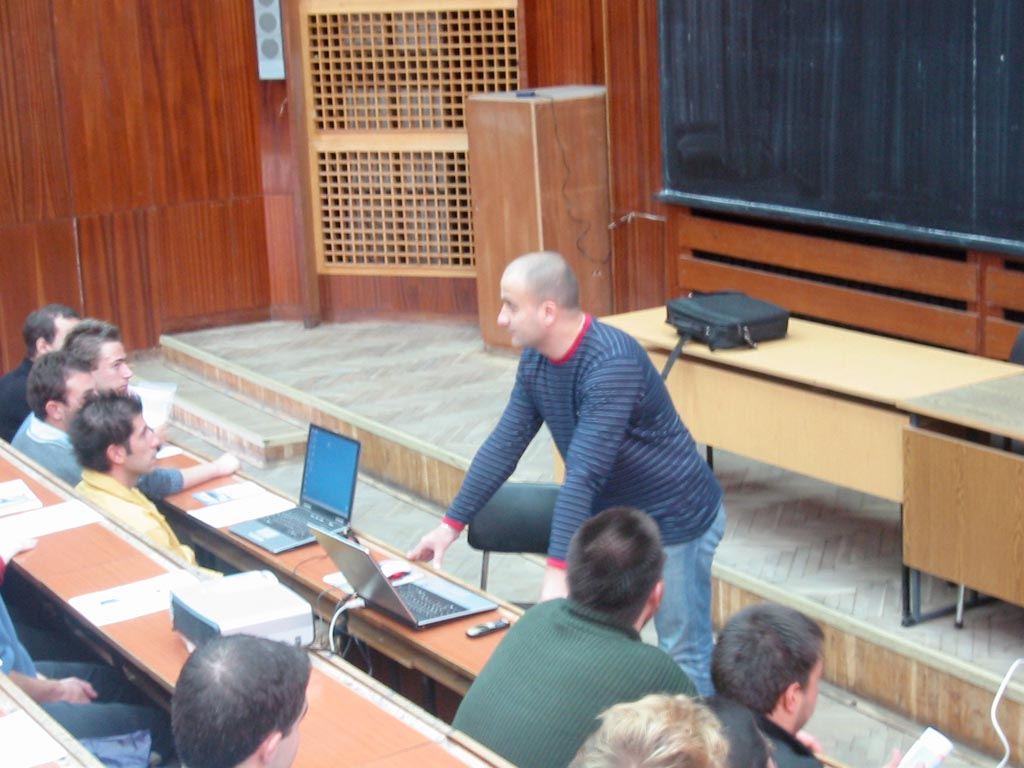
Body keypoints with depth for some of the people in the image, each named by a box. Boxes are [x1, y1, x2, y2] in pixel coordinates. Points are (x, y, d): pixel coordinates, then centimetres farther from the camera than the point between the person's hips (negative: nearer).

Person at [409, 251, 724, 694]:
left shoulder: (612, 364, -30)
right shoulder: (535, 360, -4)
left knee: (683, 657, -1)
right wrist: (452, 524, 2)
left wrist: (558, 571, -37)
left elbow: (585, 473, -35)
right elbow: (503, 445, 3)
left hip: (673, 522, -8)